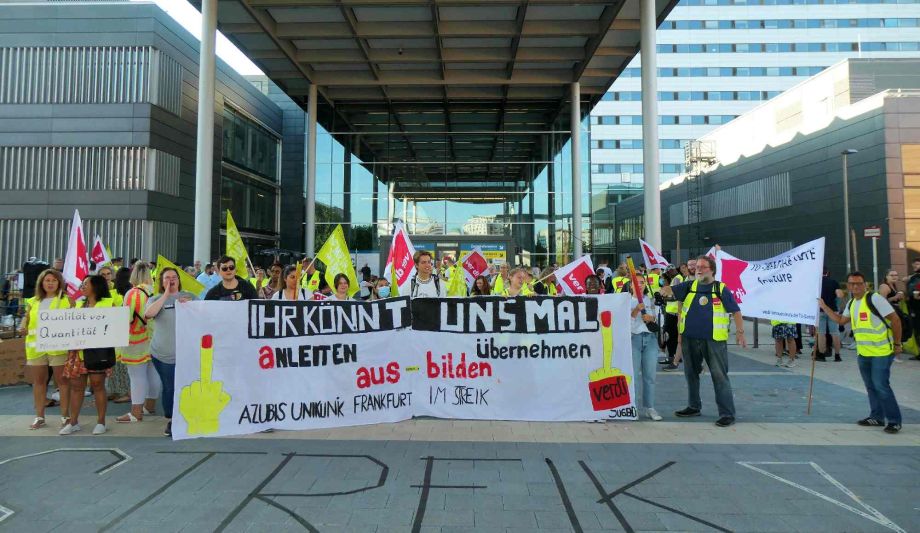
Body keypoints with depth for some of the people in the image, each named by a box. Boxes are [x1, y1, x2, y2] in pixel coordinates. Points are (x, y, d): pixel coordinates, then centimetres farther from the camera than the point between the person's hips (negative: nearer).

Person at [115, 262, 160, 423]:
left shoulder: (133, 293, -14)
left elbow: (127, 318, -12)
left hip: (137, 342, -6)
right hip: (153, 339, 6)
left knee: (137, 375, 0)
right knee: (152, 373, 13)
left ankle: (136, 412, 6)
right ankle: (149, 406, 27)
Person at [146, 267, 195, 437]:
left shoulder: (190, 297, 10)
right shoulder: (156, 299, 5)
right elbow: (148, 314, -15)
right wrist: (165, 295, -15)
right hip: (163, 353, -1)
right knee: (169, 388, 6)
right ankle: (170, 421, 22)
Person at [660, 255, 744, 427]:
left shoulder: (721, 289, -2)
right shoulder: (689, 286, 7)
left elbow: (735, 311, 0)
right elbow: (669, 290, -4)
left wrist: (740, 332, -7)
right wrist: (664, 290, -27)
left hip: (714, 340, -4)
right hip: (690, 339, 4)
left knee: (720, 376, -2)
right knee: (691, 373, 15)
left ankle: (727, 413, 6)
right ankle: (694, 407, 31)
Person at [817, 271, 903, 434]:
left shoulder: (874, 298, -14)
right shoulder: (851, 303, 9)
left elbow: (895, 320, -12)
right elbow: (841, 320, 21)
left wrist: (897, 344, -10)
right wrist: (824, 307, 14)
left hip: (881, 351, -8)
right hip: (863, 352, 8)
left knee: (881, 385, -8)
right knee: (871, 386, 15)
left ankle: (894, 421, 5)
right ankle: (877, 417, 26)